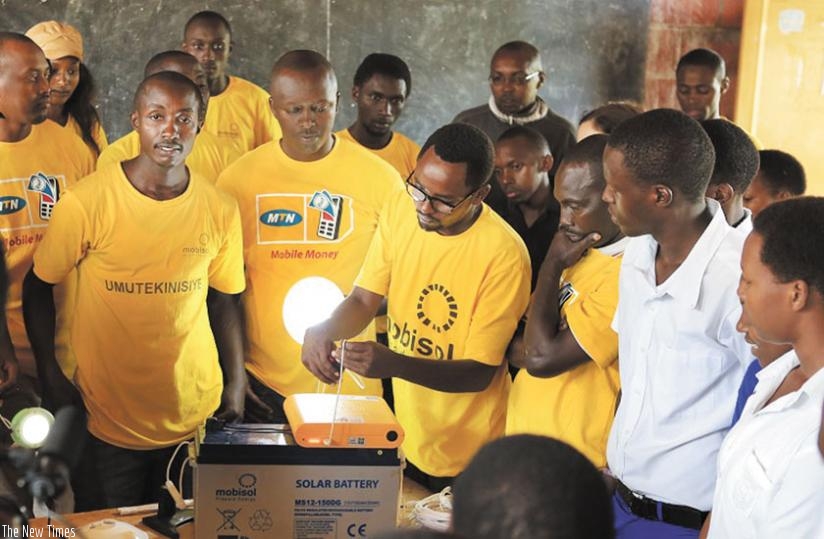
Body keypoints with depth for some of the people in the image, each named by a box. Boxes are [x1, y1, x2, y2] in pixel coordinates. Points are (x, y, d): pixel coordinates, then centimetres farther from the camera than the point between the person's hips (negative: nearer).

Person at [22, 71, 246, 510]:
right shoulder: (86, 202, -13)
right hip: (107, 421, -2)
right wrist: (50, 377, -6)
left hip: (196, 417, 2)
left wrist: (236, 383, 5)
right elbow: (38, 287, -2)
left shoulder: (220, 209, -4)